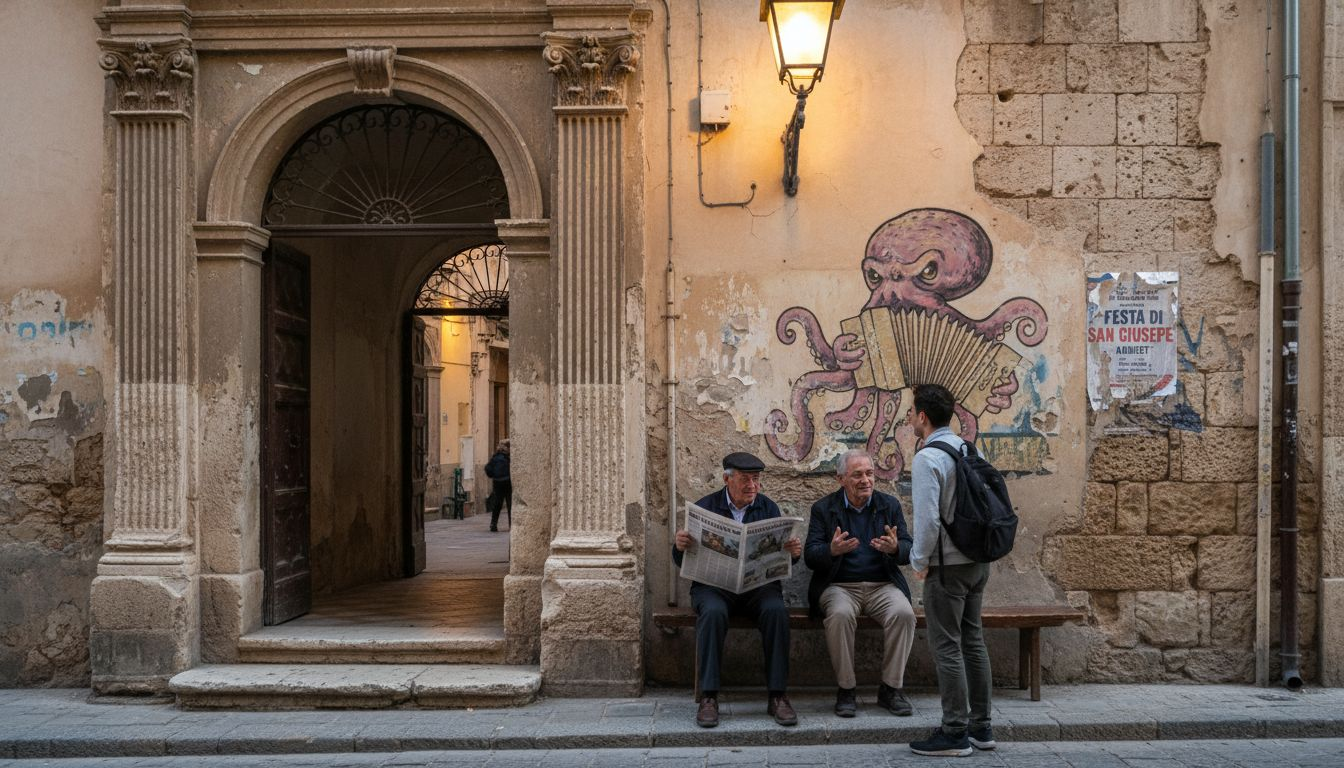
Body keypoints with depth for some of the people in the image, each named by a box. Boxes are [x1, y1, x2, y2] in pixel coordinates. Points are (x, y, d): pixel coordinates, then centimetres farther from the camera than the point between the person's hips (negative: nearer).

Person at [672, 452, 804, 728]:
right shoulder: (705, 507, 5)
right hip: (714, 584, -1)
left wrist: (794, 552, -18)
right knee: (713, 612, -34)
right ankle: (708, 697, -27)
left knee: (777, 610, -30)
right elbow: (682, 560, 4)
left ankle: (777, 696, -22)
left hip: (758, 583, 1)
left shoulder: (768, 508, 10)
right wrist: (680, 546, -20)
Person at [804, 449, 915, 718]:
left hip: (882, 585, 2)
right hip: (840, 586, -2)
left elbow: (909, 552, 3)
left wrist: (895, 548, -22)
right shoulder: (823, 509, 4)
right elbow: (810, 556, -4)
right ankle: (845, 690, -18)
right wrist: (832, 550, -27)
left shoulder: (890, 505, 9)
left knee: (903, 613, -28)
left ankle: (891, 688, -12)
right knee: (840, 614, -34)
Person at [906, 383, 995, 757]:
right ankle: (980, 726, 22)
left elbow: (927, 519, -22)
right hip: (978, 560, 8)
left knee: (947, 648, -1)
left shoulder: (927, 459, -16)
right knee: (973, 641, 14)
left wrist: (920, 562, -9)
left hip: (947, 565, -8)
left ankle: (955, 733, 4)